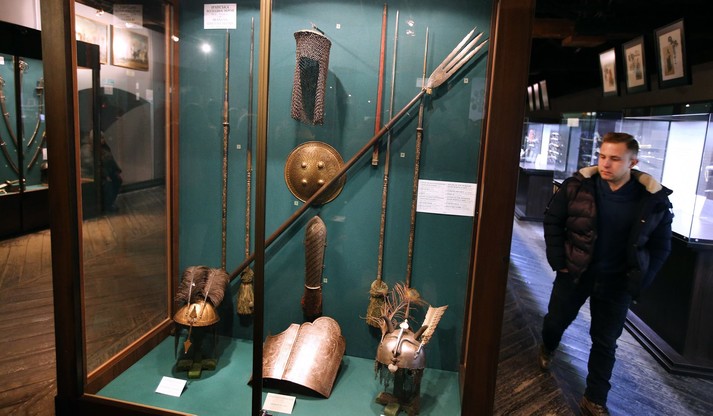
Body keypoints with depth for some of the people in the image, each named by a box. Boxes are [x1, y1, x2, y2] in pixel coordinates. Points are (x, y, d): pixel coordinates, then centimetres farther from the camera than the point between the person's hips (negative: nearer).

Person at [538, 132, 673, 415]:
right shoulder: (579, 184, -14)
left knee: (605, 342, 10)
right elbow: (553, 219, -1)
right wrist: (558, 260, -5)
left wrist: (638, 284, -5)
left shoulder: (654, 198, -12)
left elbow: (660, 247, -1)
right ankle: (547, 348, 51)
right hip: (574, 272, 0)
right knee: (556, 321, 16)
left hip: (617, 282, 0)